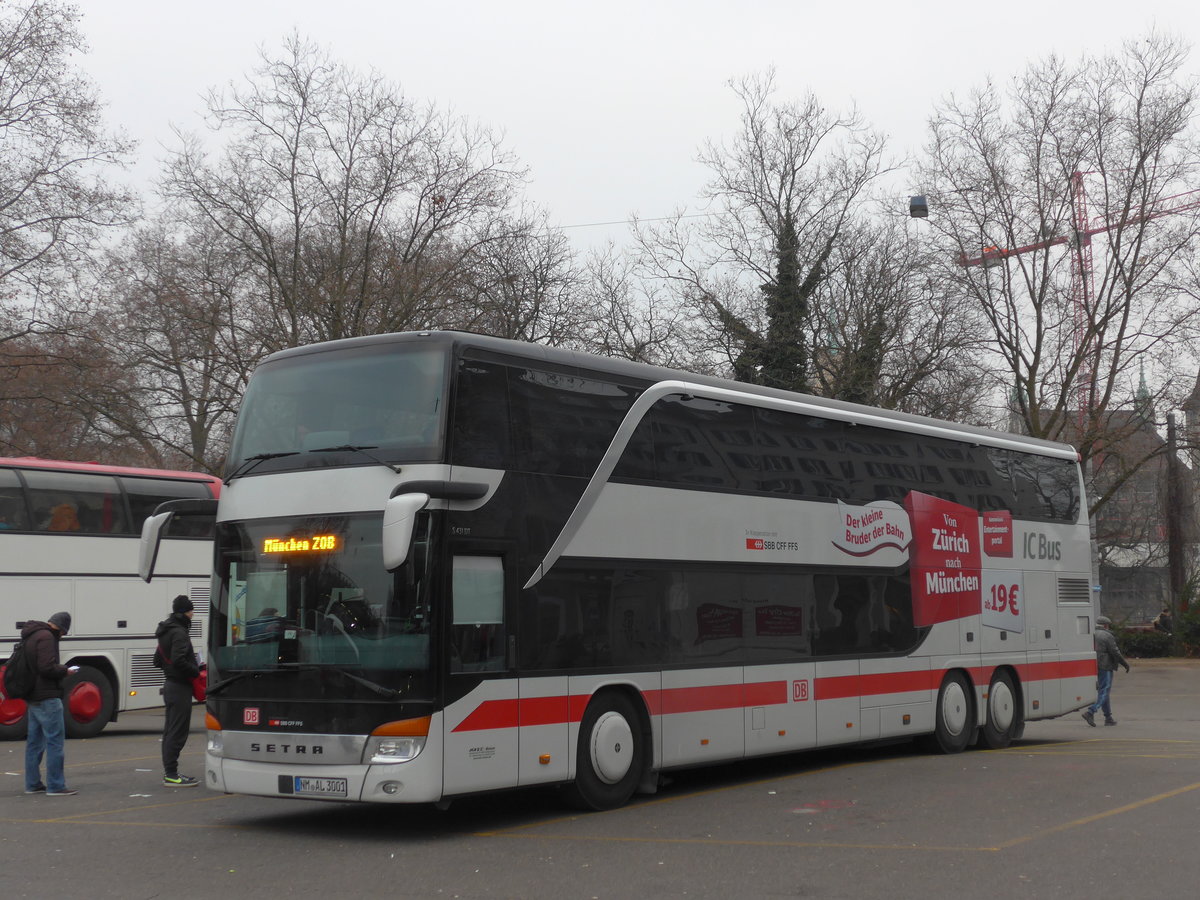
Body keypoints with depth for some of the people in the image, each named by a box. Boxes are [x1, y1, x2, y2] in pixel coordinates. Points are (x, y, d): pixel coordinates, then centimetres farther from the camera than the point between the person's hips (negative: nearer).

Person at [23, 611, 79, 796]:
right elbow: (47, 668, -24)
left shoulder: (30, 636, 16)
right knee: (55, 741, -6)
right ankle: (55, 786, -6)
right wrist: (65, 671, -8)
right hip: (47, 697, -10)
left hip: (32, 697, 10)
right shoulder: (46, 637, -15)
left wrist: (61, 669, 13)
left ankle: (32, 784, 19)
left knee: (34, 741, 14)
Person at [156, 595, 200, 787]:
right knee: (177, 731, -8)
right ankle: (171, 775, -8)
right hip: (179, 687, -11)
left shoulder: (166, 631, 16)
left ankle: (169, 772, 21)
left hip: (170, 684, 11)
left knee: (170, 731, 14)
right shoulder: (179, 632, -16)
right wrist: (196, 671, -14)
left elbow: (159, 659, 24)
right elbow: (178, 661, -28)